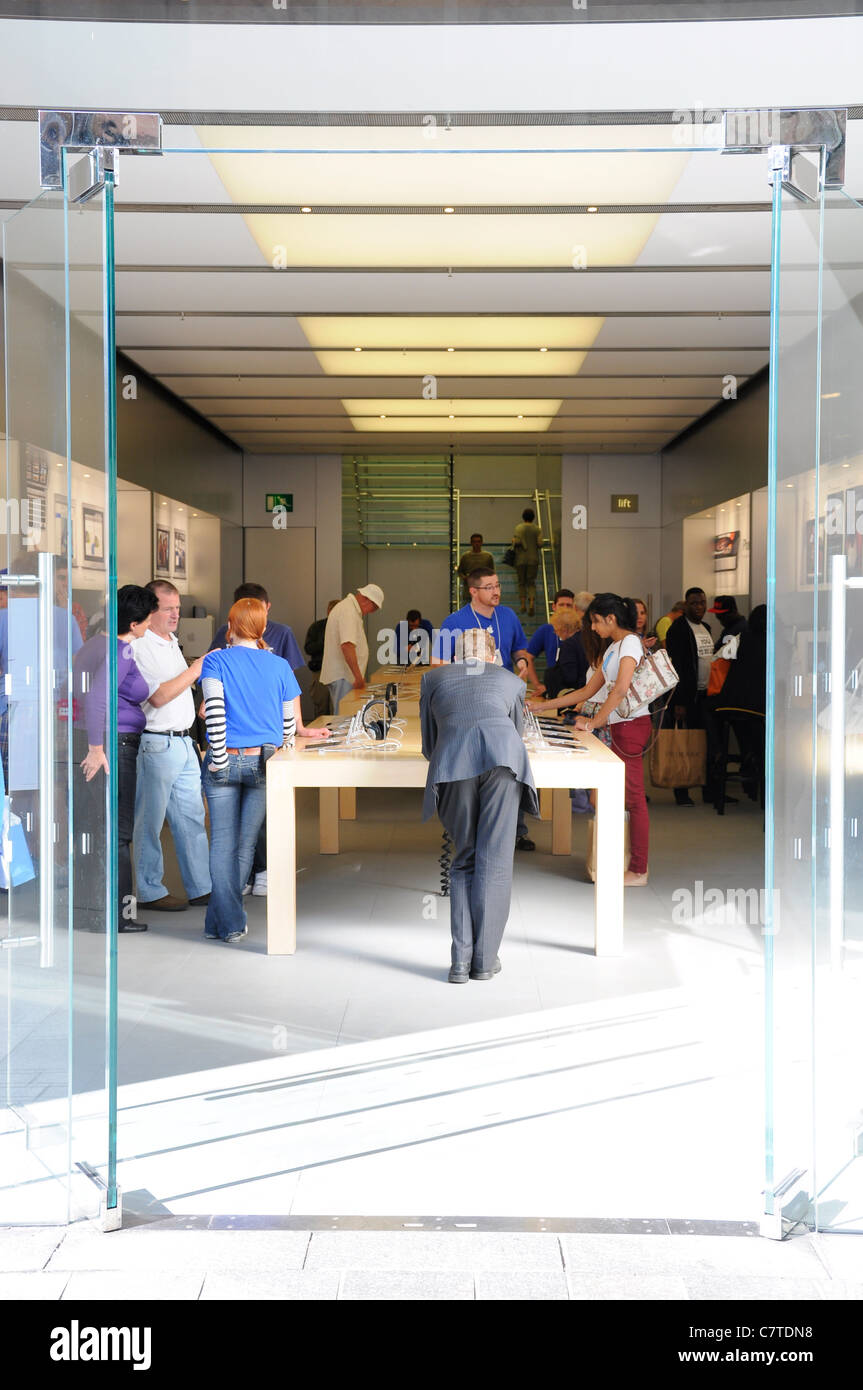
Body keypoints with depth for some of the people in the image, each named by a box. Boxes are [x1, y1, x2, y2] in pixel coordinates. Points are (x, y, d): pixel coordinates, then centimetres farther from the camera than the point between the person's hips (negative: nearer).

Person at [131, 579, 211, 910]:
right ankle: (150, 892, 10)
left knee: (192, 817, 11)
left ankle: (201, 888, 17)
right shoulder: (139, 647, -12)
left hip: (183, 742, 9)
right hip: (156, 743, -9)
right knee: (150, 821, 1)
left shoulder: (171, 642, 17)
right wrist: (197, 668, -18)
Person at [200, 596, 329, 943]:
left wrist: (219, 759, -11)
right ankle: (219, 920, 18)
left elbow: (213, 710, -16)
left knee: (222, 843, 6)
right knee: (245, 845, 11)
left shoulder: (216, 660, -3)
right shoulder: (279, 665, 4)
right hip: (262, 762, 2)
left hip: (225, 761, -2)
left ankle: (227, 924, 6)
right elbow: (290, 724, 5)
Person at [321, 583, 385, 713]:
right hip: (342, 677, -11)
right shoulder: (348, 611, -18)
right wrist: (359, 677, -31)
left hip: (341, 675, 11)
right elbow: (347, 645, -30)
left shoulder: (347, 606, 17)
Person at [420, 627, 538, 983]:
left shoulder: (434, 678, 31)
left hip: (452, 762, 0)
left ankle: (461, 961, 6)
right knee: (494, 863, 5)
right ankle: (484, 960, 6)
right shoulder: (510, 680, 33)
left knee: (463, 861, 13)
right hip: (504, 756, 0)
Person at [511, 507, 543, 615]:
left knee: (521, 582, 10)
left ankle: (523, 604, 6)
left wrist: (514, 542, 4)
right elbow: (540, 543, -10)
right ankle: (531, 602, -15)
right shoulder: (537, 529, -1)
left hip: (521, 559, -1)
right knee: (531, 583, 5)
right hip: (533, 559, 1)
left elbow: (517, 541, -18)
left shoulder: (519, 528, -5)